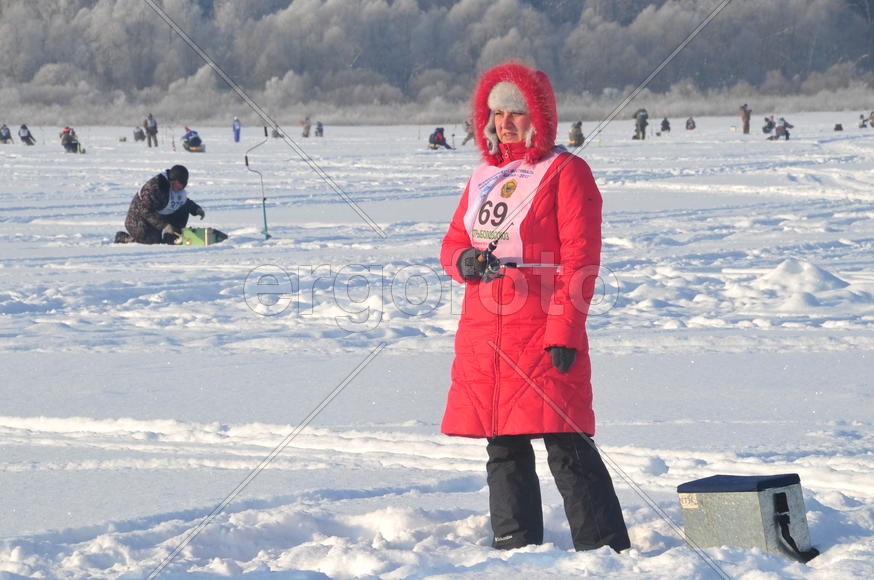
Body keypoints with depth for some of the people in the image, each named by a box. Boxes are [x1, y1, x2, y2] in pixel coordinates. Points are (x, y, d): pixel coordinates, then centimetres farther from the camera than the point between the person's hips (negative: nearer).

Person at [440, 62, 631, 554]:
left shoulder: (565, 172, -4)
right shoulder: (484, 177, 18)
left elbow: (579, 258, -10)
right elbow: (453, 242, 21)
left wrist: (565, 329, -17)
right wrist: (463, 261, -4)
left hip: (543, 333, -7)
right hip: (483, 334, 7)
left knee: (567, 447, -10)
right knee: (504, 449, 11)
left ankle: (606, 549, -7)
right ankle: (515, 547, 19)